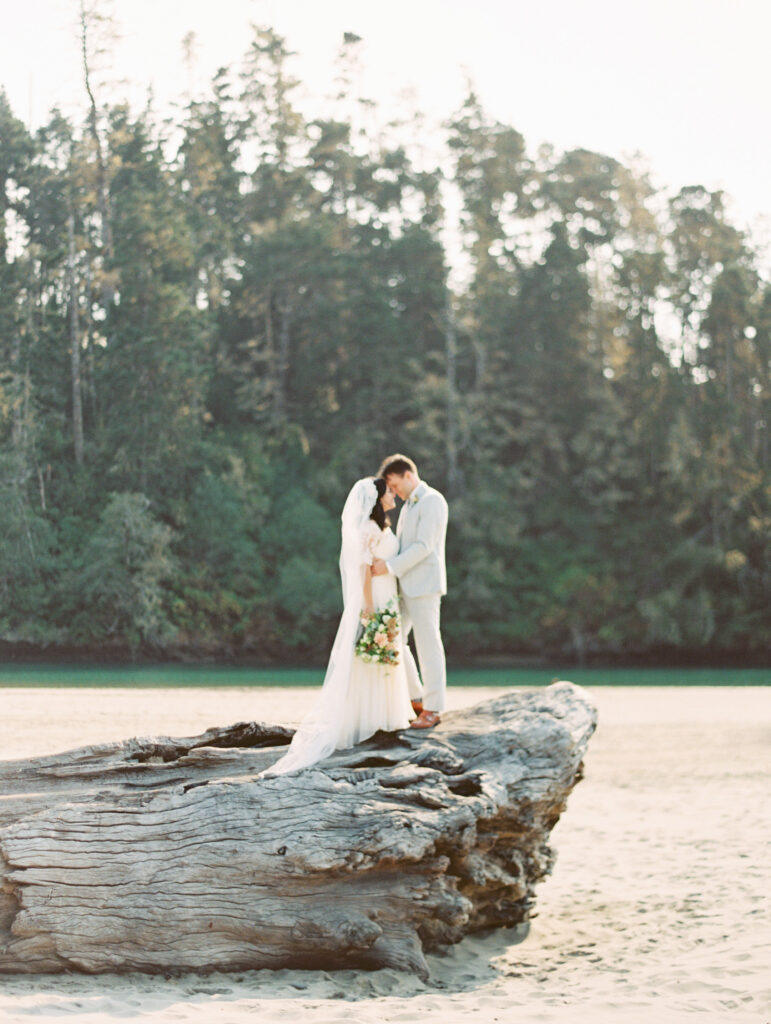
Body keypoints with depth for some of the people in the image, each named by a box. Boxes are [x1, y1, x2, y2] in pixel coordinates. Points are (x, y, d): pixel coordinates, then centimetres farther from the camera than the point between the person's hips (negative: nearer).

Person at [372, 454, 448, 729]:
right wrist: (383, 560, 5)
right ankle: (415, 698, 19)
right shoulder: (409, 505, 20)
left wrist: (391, 566, -21)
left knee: (428, 645, -4)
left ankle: (432, 709, 1)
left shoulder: (432, 501, -10)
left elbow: (424, 546, -19)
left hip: (424, 585, -10)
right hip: (405, 586, 10)